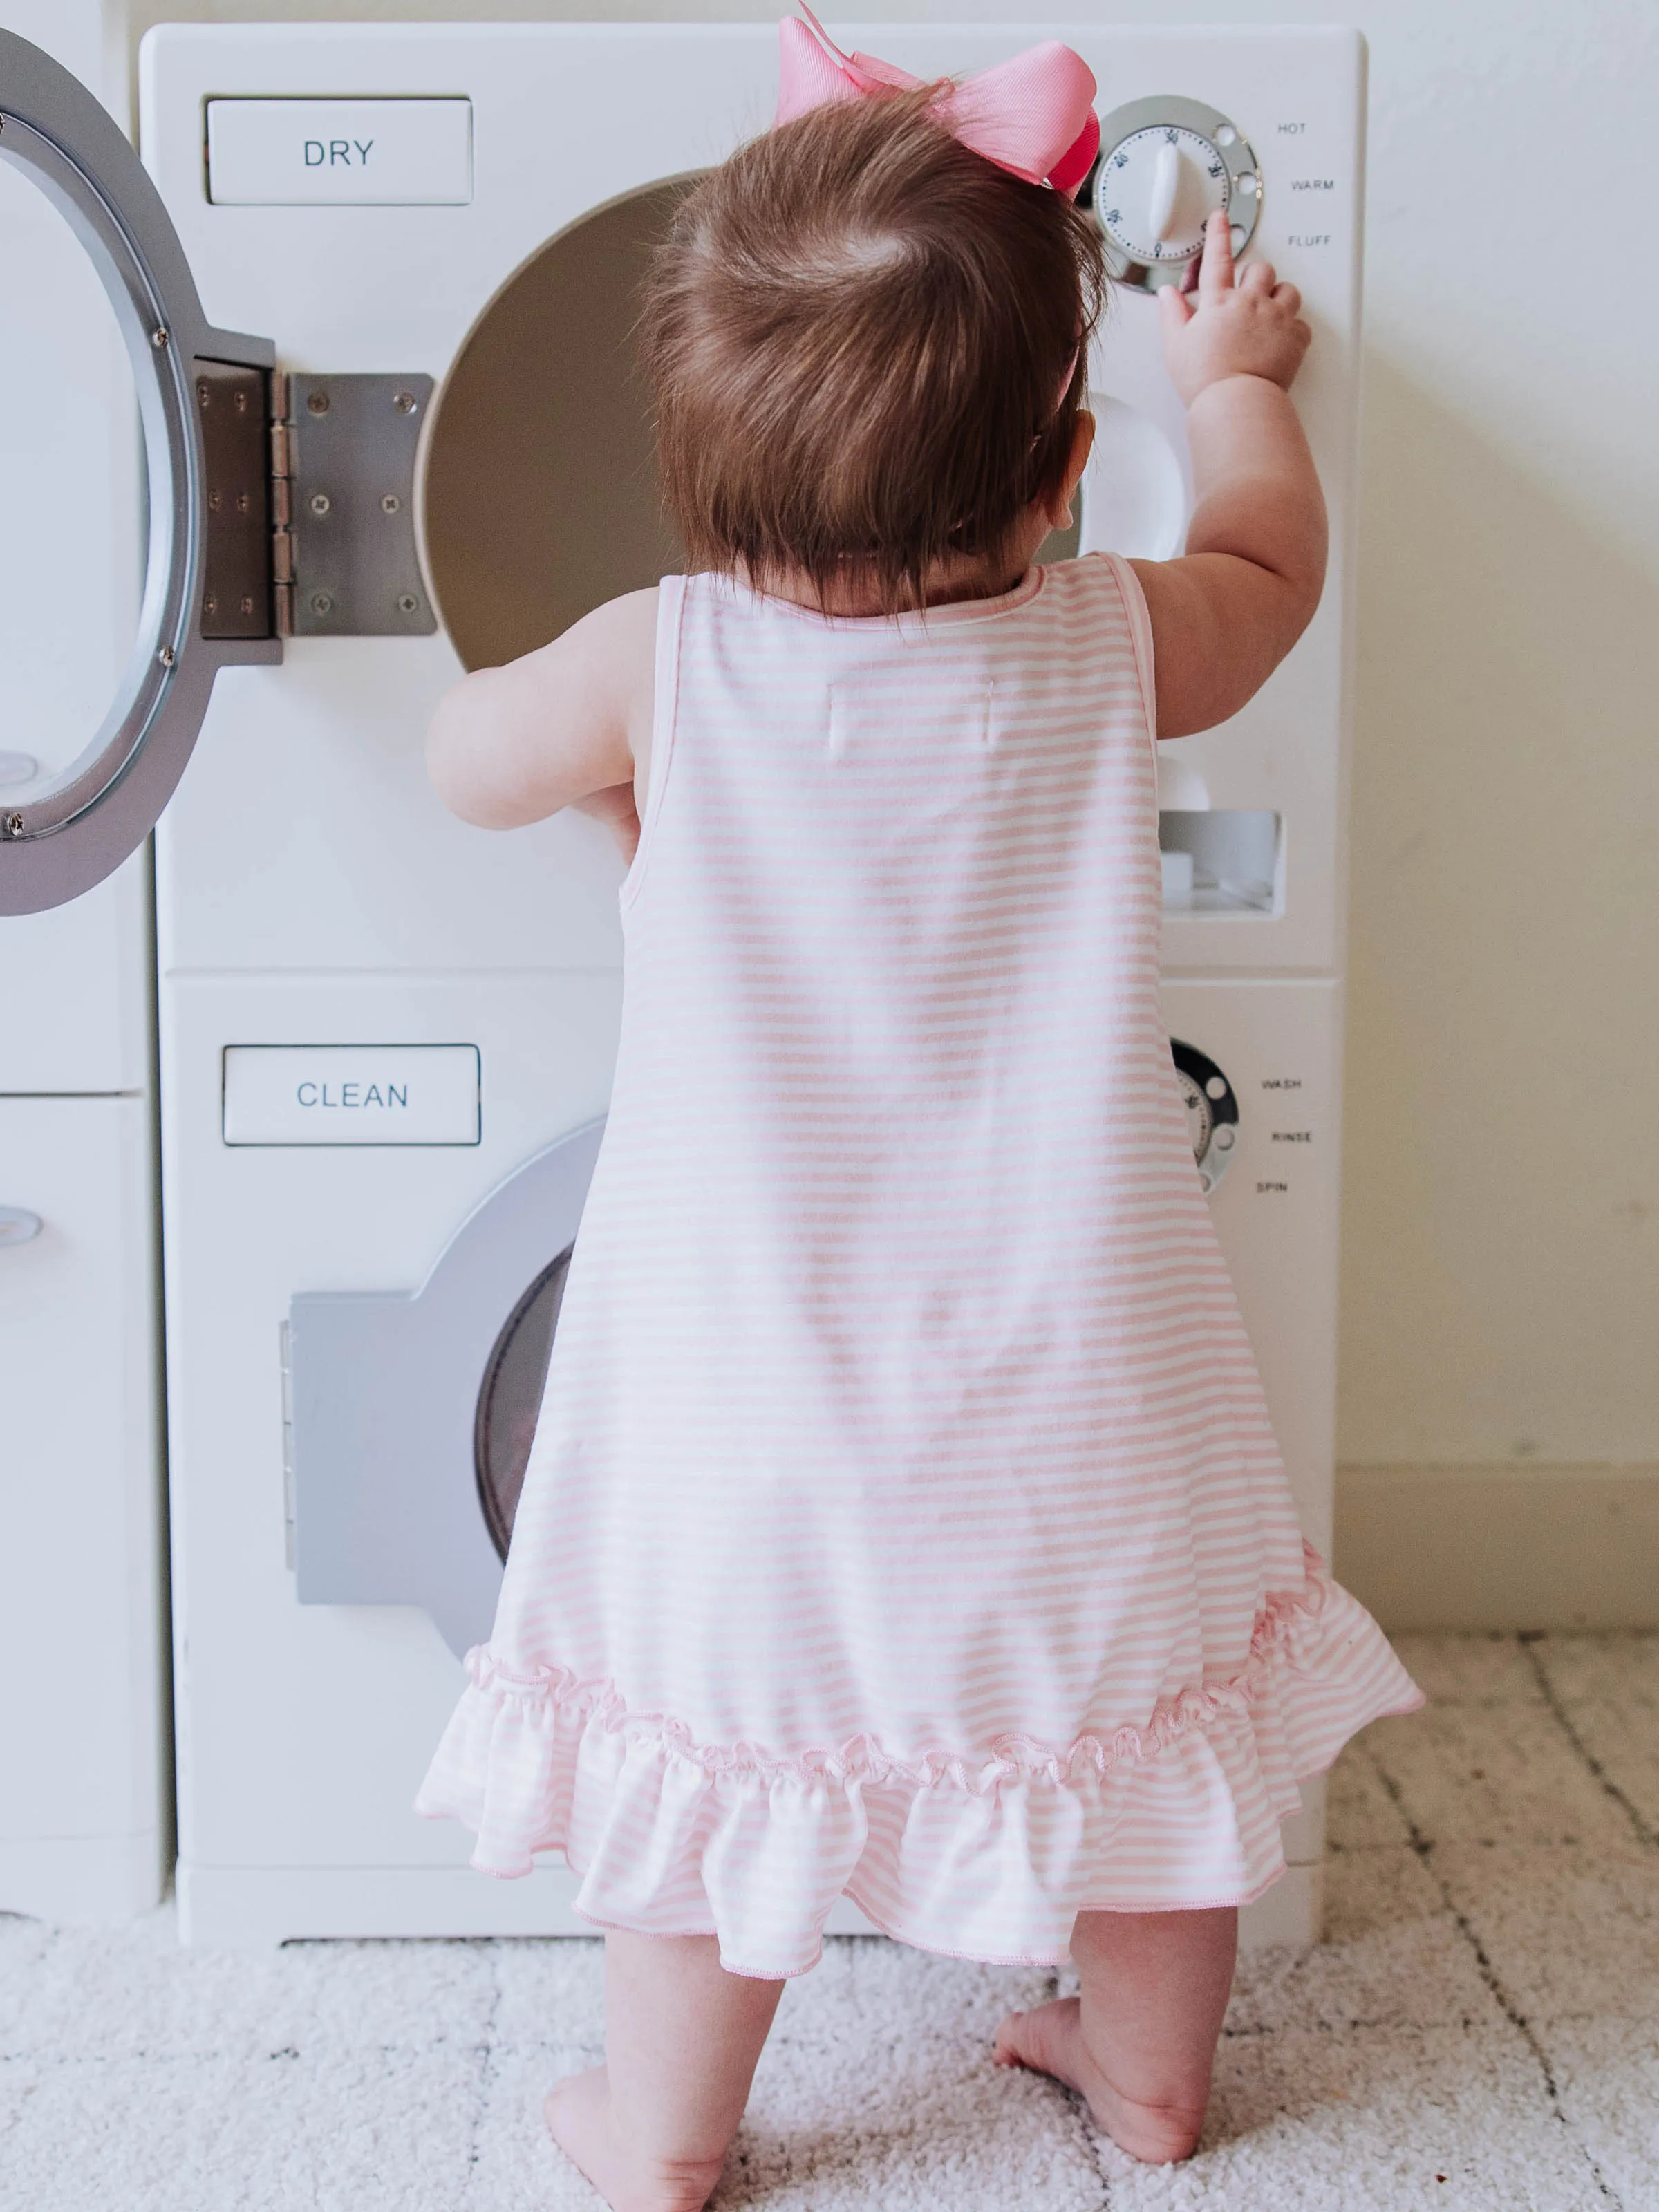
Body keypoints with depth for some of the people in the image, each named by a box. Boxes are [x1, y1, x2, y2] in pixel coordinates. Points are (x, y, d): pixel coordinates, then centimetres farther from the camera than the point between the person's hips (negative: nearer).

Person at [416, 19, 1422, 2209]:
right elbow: (1272, 557, 14)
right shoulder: (1115, 650, -9)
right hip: (1072, 1358, 2)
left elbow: (470, 758, 6)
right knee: (1136, 1684, 23)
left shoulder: (663, 666, -14)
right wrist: (1236, 379, 31)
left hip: (753, 1367, -2)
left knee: (725, 1738, 16)